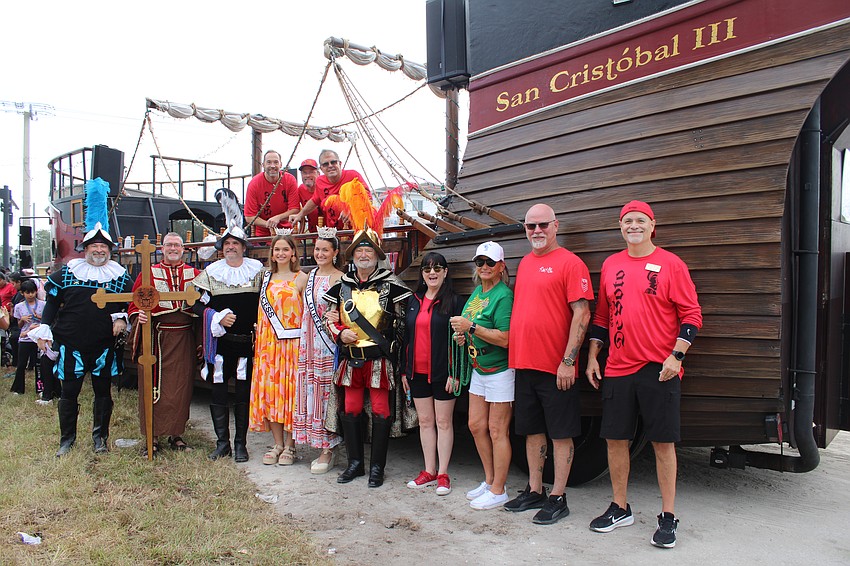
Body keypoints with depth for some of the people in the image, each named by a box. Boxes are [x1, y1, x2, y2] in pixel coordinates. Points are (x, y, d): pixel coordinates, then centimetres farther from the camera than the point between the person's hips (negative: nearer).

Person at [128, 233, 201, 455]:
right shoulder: (149, 273, 7)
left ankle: (176, 434, 18)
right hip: (155, 338, -1)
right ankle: (153, 435, 12)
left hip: (184, 338, 1)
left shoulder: (194, 274, 11)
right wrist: (139, 316, -16)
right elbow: (134, 303, 6)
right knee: (154, 386, 1)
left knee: (181, 386, 5)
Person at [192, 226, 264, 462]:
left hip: (247, 342, 0)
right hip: (220, 342, 1)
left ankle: (240, 443, 16)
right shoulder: (211, 272, 5)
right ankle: (222, 443, 16)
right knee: (218, 392, 3)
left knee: (244, 395, 5)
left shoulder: (257, 269, 5)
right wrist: (218, 318, -10)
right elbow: (197, 304, 4)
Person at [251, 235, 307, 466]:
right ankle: (278, 444, 14)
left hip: (292, 342, -4)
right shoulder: (266, 278, 14)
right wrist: (259, 339, 8)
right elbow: (262, 310, 16)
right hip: (269, 343, 4)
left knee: (290, 390, -3)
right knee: (270, 390, 3)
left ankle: (289, 446, 8)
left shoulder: (301, 278, 1)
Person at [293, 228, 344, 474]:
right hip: (308, 342, 7)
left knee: (326, 392, -3)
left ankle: (328, 450, 7)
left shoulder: (339, 278, -6)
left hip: (329, 343, -7)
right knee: (311, 392, 7)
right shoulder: (310, 276, 15)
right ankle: (323, 448, 18)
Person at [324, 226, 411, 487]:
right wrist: (340, 333, -4)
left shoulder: (390, 284, -1)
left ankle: (377, 466, 14)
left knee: (381, 412, 1)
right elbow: (330, 318, 16)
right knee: (351, 410, 10)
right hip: (350, 358, 4)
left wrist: (392, 348, -4)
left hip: (380, 358, -4)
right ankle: (355, 463, 24)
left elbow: (402, 321, 1)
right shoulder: (342, 285, 10)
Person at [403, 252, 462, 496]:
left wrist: (454, 372, -14)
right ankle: (429, 471, 22)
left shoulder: (452, 301, -5)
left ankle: (443, 475, 13)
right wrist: (404, 370, 10)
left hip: (442, 372, -5)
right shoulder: (414, 301, 11)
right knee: (425, 421, 11)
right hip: (418, 371, 5)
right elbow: (406, 336, 13)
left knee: (443, 422, 4)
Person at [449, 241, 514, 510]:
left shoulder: (503, 295, -16)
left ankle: (498, 491, 13)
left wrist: (470, 327, -24)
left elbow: (504, 338, -23)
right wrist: (463, 336, 4)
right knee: (476, 425, 13)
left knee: (497, 430, 0)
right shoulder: (477, 292, 10)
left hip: (500, 371, -9)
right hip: (479, 369, 9)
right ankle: (489, 481, 29)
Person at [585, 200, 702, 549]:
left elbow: (691, 314, -2)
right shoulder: (610, 265, 10)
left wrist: (676, 355, -12)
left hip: (659, 369, -4)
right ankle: (620, 508, 26)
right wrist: (592, 357, 12)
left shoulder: (670, 264, -2)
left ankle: (668, 517, 17)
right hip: (617, 368, 4)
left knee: (663, 442, 3)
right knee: (615, 439, 9)